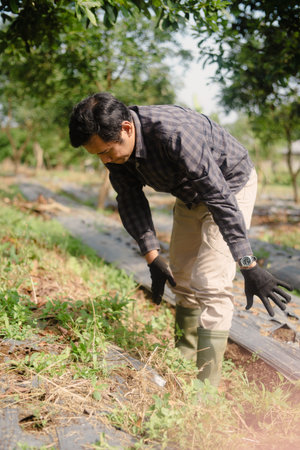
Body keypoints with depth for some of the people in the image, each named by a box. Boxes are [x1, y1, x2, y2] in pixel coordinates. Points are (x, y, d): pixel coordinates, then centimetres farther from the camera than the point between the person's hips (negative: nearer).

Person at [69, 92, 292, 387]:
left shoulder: (174, 133, -39)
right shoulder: (114, 143, -16)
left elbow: (220, 198, -40)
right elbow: (131, 202, -6)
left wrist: (248, 266, -40)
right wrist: (153, 259, -9)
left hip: (231, 185, -7)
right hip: (189, 195, 8)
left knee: (210, 282, -16)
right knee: (181, 278, 12)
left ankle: (207, 383, -8)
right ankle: (184, 361, 29)